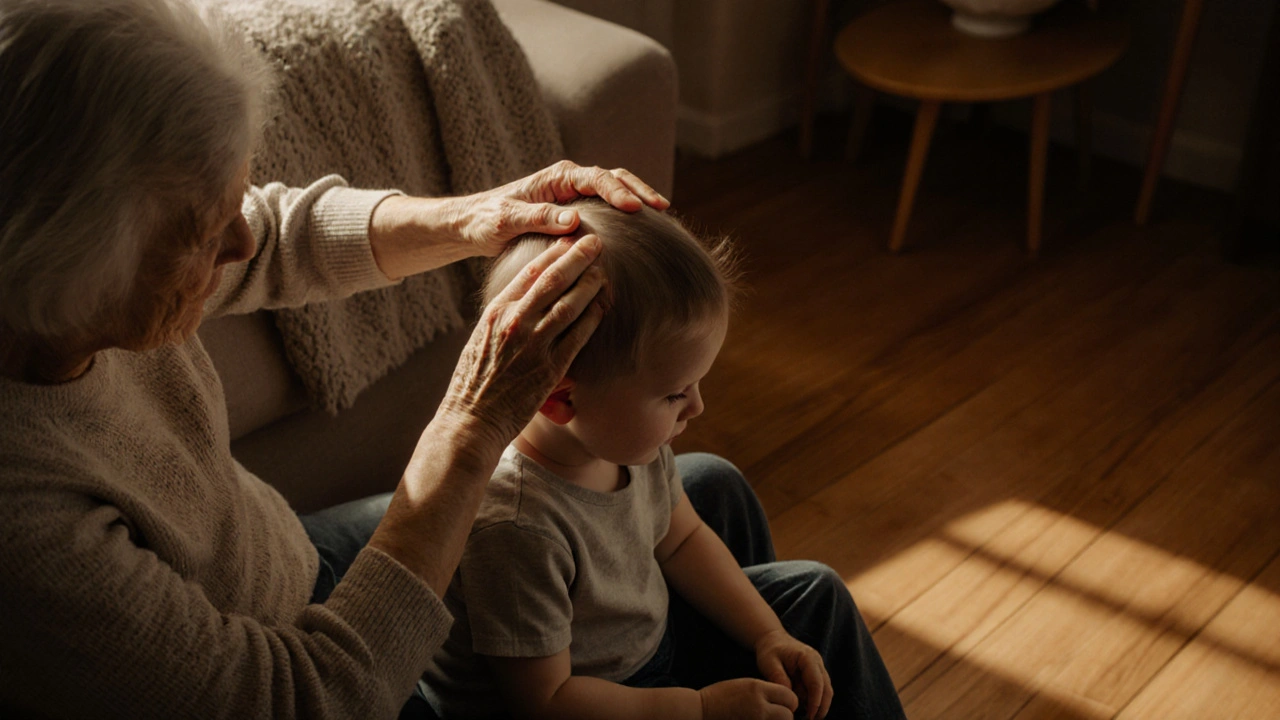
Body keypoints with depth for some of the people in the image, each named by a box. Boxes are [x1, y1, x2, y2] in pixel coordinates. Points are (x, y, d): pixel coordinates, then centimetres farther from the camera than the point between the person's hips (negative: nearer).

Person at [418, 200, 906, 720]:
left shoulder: (625, 437, -12)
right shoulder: (513, 525, -38)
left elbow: (681, 540, 8)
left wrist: (768, 635, 0)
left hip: (642, 641, 8)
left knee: (814, 592, 12)